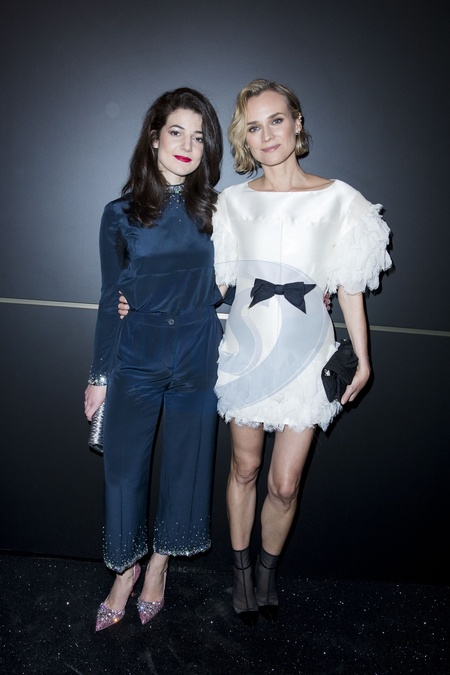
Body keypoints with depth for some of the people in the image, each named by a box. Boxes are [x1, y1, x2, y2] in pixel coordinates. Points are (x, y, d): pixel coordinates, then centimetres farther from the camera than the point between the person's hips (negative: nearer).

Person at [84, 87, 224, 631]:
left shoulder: (214, 210, 1)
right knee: (123, 465, 5)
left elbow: (224, 287, 9)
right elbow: (111, 299, 2)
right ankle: (126, 570, 32)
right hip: (135, 357, 0)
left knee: (185, 464, 11)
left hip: (197, 356, 1)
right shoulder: (121, 214, -1)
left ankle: (159, 566, 37)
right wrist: (99, 375, 3)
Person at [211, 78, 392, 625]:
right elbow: (216, 279, 5)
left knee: (284, 485, 4)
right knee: (244, 468, 14)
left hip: (304, 354, -1)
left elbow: (349, 286, 1)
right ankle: (241, 568, 37)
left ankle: (268, 571, 33)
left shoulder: (337, 199, -3)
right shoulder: (234, 201, 1)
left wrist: (362, 359, 5)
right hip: (247, 349, 2)